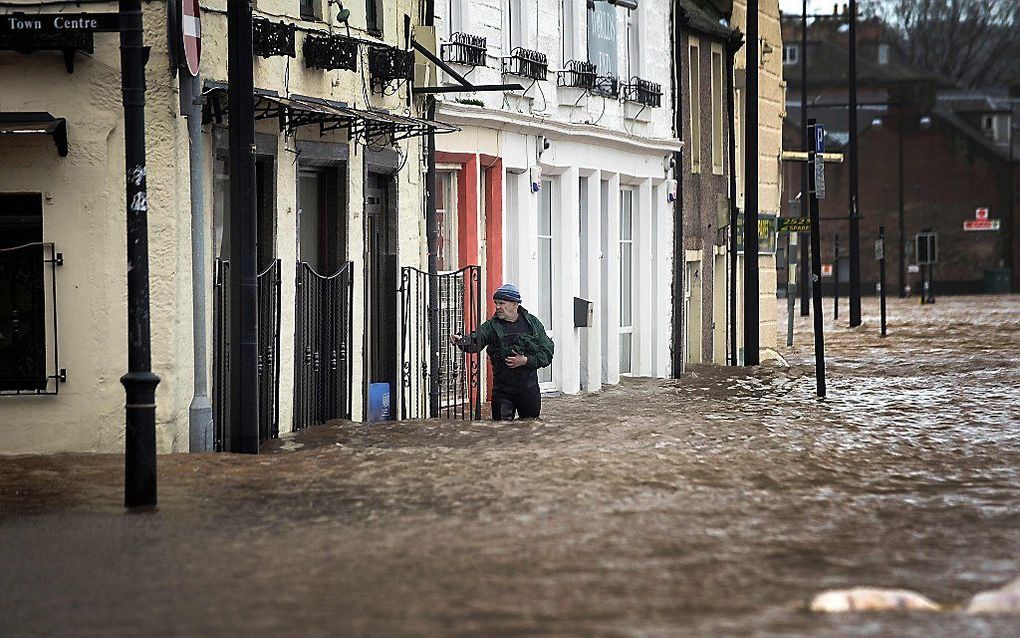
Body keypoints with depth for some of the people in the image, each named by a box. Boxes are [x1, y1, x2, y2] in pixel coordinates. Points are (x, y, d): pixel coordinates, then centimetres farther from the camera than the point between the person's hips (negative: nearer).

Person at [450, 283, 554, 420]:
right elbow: (476, 340, -20)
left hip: (529, 390, 1)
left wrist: (526, 361, -16)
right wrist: (461, 341, -42)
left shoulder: (532, 323, 2)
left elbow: (547, 353, -1)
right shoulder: (492, 326, -1)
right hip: (502, 391, -1)